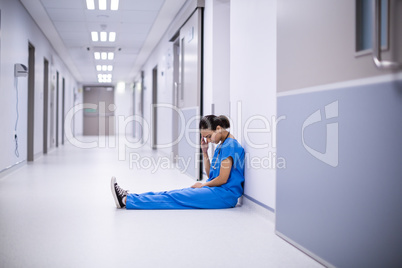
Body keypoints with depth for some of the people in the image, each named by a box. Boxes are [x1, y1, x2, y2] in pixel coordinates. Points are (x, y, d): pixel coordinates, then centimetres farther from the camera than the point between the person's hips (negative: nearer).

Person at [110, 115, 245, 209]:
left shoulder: (230, 146, -13)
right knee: (173, 194, -4)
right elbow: (211, 174, 16)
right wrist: (204, 152, 7)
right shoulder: (221, 145, 17)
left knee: (175, 197, -16)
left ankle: (126, 200, -20)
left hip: (224, 195, -9)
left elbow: (223, 179, -16)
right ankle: (128, 197, -10)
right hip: (215, 190, 9)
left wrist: (203, 185, -1)